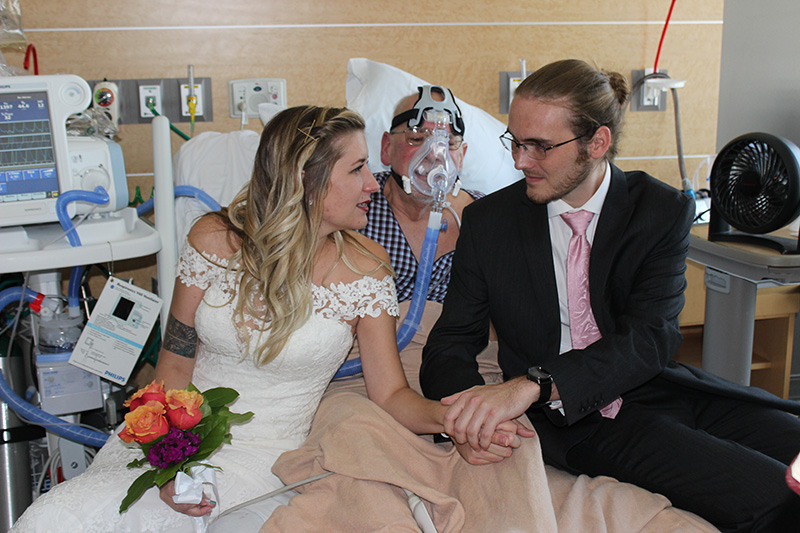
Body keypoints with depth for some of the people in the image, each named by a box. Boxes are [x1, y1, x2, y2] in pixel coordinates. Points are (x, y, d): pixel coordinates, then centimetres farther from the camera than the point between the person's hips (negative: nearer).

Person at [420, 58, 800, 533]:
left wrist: (532, 384, -32)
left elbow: (650, 338, -16)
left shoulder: (664, 211, -2)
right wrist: (472, 409, -23)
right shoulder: (488, 221, 2)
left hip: (659, 388, 3)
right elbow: (451, 343, 2)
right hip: (574, 422, -2)